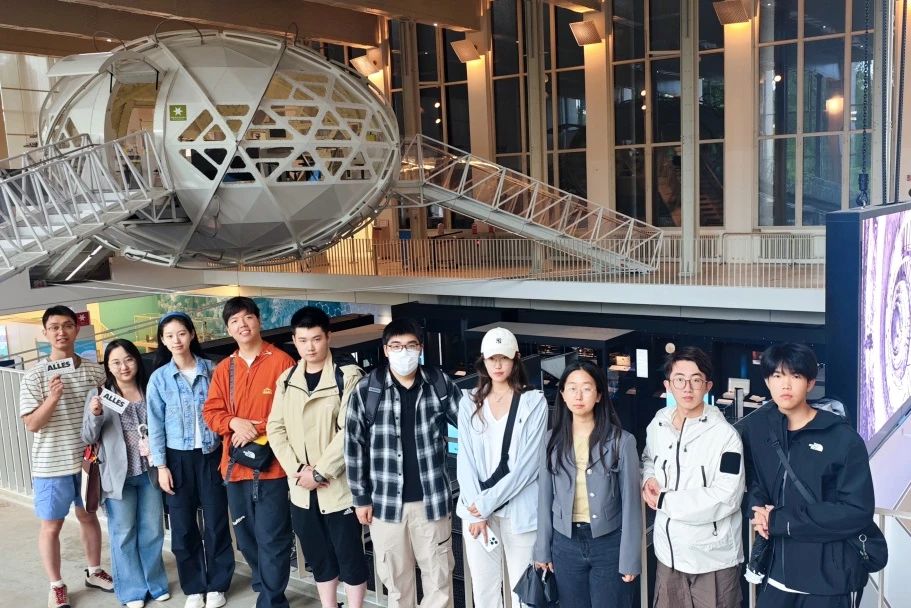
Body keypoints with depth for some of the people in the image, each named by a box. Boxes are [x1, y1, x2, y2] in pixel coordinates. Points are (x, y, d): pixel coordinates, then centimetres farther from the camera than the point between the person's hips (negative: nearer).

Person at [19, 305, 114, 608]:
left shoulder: (95, 370, -1)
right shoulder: (35, 375, -9)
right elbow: (32, 424, -13)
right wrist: (53, 397, -27)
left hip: (88, 459, 3)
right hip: (52, 465, -3)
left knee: (89, 517, 17)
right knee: (51, 526, 8)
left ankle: (93, 572, 35)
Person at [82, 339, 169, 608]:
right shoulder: (99, 395, -2)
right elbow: (89, 438, -2)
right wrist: (95, 415, -21)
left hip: (149, 472, 2)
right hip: (118, 475, -2)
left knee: (152, 530, 11)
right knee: (124, 534, 7)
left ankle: (155, 583, 27)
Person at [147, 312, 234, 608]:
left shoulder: (211, 369, -1)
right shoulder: (159, 378, -1)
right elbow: (156, 424, 0)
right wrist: (161, 466, -4)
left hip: (211, 455, 0)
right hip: (178, 458, 0)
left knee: (216, 523, 5)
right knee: (183, 527, 7)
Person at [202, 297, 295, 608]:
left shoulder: (281, 361, -7)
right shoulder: (223, 369, 10)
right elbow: (211, 411, 9)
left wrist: (259, 430, -17)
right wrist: (234, 423, -11)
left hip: (271, 464, -6)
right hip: (235, 464, 6)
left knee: (272, 539, -2)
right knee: (246, 537, 18)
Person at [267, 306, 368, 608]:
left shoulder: (348, 375, -11)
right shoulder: (287, 379, 7)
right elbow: (275, 428, 4)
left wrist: (319, 472, -16)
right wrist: (297, 470, -8)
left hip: (339, 486, -5)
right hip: (301, 489, 5)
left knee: (350, 557, 7)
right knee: (318, 558, 18)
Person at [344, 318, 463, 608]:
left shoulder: (440, 384, -5)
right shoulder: (366, 389, -6)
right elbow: (354, 445, 0)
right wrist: (361, 498, 1)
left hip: (432, 500, 0)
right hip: (386, 502, 0)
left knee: (439, 576, 12)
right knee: (396, 578, 16)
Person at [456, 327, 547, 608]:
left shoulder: (534, 402, -6)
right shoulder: (469, 403, 4)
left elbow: (528, 463, -11)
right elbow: (465, 459, 1)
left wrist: (487, 503, -12)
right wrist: (476, 508, -9)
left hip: (519, 509, -3)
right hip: (476, 509, 3)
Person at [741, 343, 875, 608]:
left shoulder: (843, 439, -11)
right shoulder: (756, 426, 2)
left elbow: (858, 511, -14)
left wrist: (781, 521, -17)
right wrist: (757, 508, -10)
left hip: (826, 576, -3)